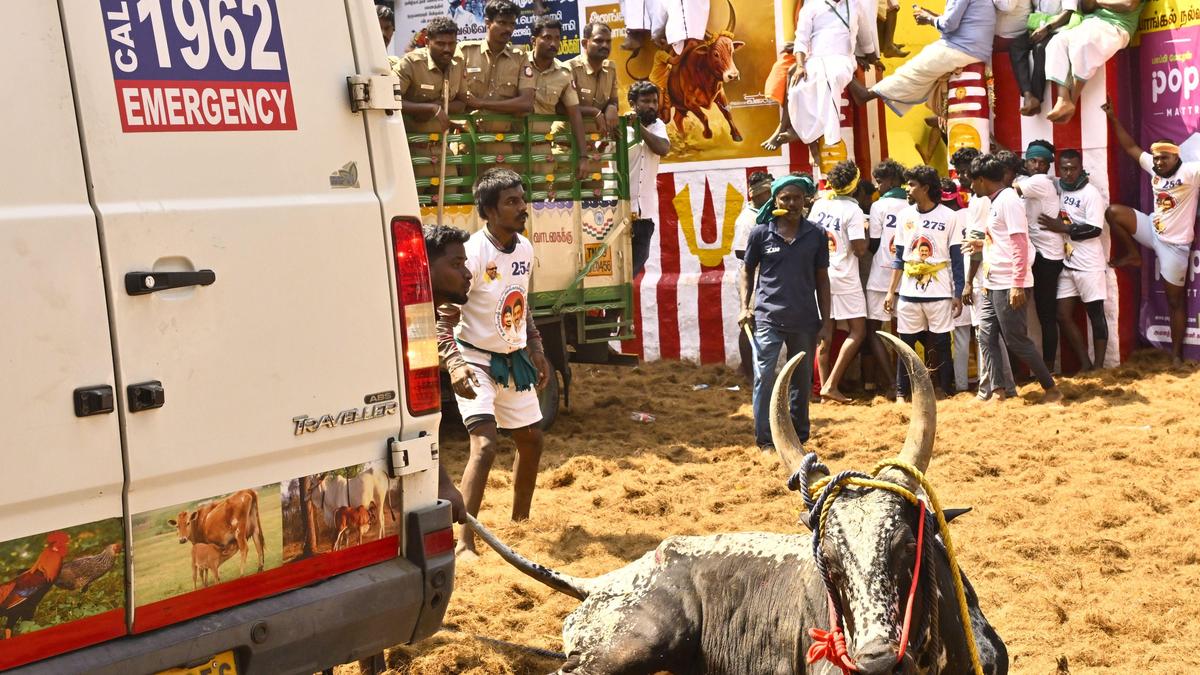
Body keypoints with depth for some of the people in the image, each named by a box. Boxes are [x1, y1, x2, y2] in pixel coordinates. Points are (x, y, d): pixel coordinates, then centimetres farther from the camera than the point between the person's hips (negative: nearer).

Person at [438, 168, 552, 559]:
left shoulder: (525, 249, 2)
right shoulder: (472, 255, -21)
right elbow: (445, 318, -22)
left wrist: (535, 350, 17)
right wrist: (454, 364, -35)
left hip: (513, 360, 8)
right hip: (476, 361, -8)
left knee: (531, 439, 18)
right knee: (484, 444, -22)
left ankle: (520, 521, 38)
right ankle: (465, 543, -19)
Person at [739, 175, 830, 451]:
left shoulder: (816, 235, 4)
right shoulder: (760, 233, -1)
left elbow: (821, 278, 9)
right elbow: (747, 272, 9)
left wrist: (826, 321, 7)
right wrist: (745, 307, -4)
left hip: (805, 320, 2)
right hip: (768, 318, -2)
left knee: (802, 380, 12)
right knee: (764, 376, -8)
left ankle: (798, 437, 28)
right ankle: (765, 439, 0)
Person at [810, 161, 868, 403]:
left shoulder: (819, 204, 4)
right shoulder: (853, 210, -14)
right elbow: (860, 249, -16)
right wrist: (865, 231, 2)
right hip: (844, 278, -6)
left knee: (824, 331, 11)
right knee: (858, 330, 0)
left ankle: (824, 384, 14)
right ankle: (831, 384, -10)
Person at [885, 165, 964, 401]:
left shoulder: (948, 216, -5)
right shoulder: (905, 215, 4)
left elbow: (956, 259, -2)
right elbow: (899, 257, 9)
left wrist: (958, 295, -4)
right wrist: (890, 292, 5)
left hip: (939, 293, -3)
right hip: (908, 293, 3)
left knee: (941, 344, 3)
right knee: (906, 343, 6)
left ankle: (947, 391, 13)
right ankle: (901, 392, 15)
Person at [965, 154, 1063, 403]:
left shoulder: (1008, 200, -14)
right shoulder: (995, 202, 14)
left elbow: (1020, 244, -20)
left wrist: (1017, 285, -24)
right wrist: (984, 243, 31)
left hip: (1008, 286, -9)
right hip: (992, 284, 9)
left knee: (1016, 340, -4)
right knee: (986, 336, 6)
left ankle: (1051, 389, 8)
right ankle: (998, 392, 9)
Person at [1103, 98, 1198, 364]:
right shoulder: (1154, 168, -1)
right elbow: (1131, 147, 7)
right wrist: (1113, 118, 3)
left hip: (1175, 244, -6)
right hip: (1153, 231, 6)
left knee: (1175, 300, 2)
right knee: (1113, 212, -8)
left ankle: (1177, 354, 13)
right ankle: (1134, 255, 9)